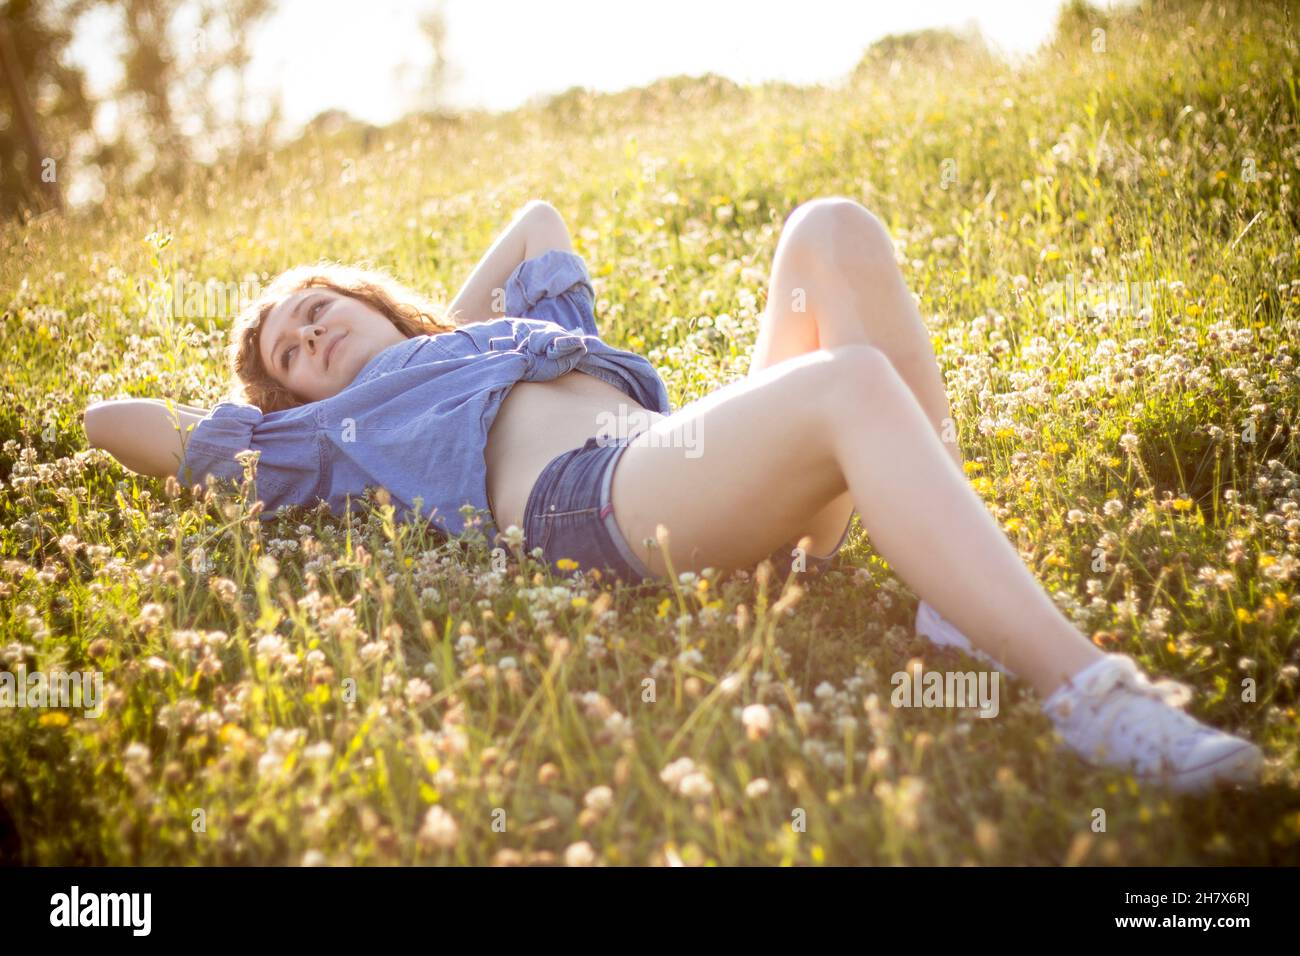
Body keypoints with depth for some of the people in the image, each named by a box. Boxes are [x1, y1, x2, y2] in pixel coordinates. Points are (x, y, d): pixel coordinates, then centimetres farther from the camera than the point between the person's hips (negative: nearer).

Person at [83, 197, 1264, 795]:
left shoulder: (517, 327, 38)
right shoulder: (326, 430, 26)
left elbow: (539, 214, 55)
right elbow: (118, 423, 31)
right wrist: (225, 428, 43)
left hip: (704, 444, 7)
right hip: (595, 499, -7)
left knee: (834, 230, -13)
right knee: (852, 382, -32)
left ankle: (955, 563, -20)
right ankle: (1086, 691, -41)